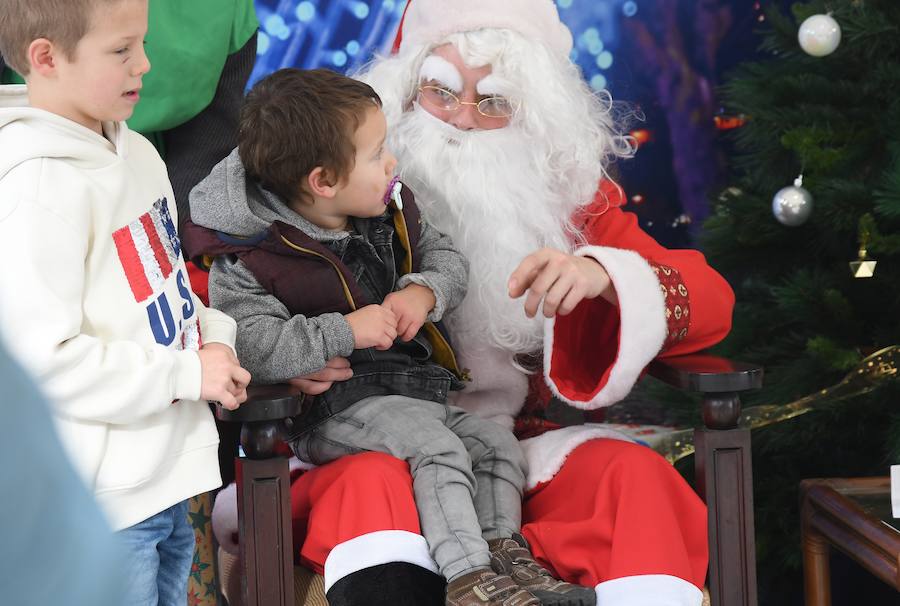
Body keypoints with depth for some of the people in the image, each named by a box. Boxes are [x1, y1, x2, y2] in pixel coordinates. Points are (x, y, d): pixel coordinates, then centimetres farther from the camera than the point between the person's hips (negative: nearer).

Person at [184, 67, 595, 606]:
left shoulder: (388, 209, 7)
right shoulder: (245, 260, -16)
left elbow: (448, 259, 15)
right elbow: (254, 344, -26)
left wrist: (423, 292, -8)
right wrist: (347, 332, -26)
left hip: (413, 392, 8)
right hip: (329, 412, -8)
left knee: (498, 444, -5)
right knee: (437, 447, -28)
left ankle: (502, 548, 0)